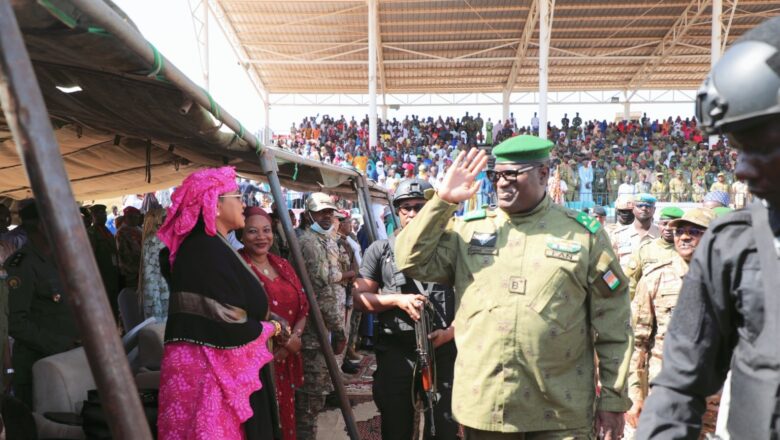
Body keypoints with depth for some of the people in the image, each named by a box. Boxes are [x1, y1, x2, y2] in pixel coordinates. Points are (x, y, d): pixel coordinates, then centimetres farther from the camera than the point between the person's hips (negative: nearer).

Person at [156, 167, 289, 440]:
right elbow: (233, 331, -24)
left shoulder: (203, 247, 11)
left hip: (207, 368, 10)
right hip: (212, 373, -10)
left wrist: (267, 322, 3)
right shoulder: (210, 251, -20)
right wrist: (274, 327, -7)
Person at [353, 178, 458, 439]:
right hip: (395, 352, 1)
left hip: (442, 350, 0)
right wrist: (397, 300, -12)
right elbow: (359, 298, 4)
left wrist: (450, 332, -10)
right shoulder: (380, 250, 4)